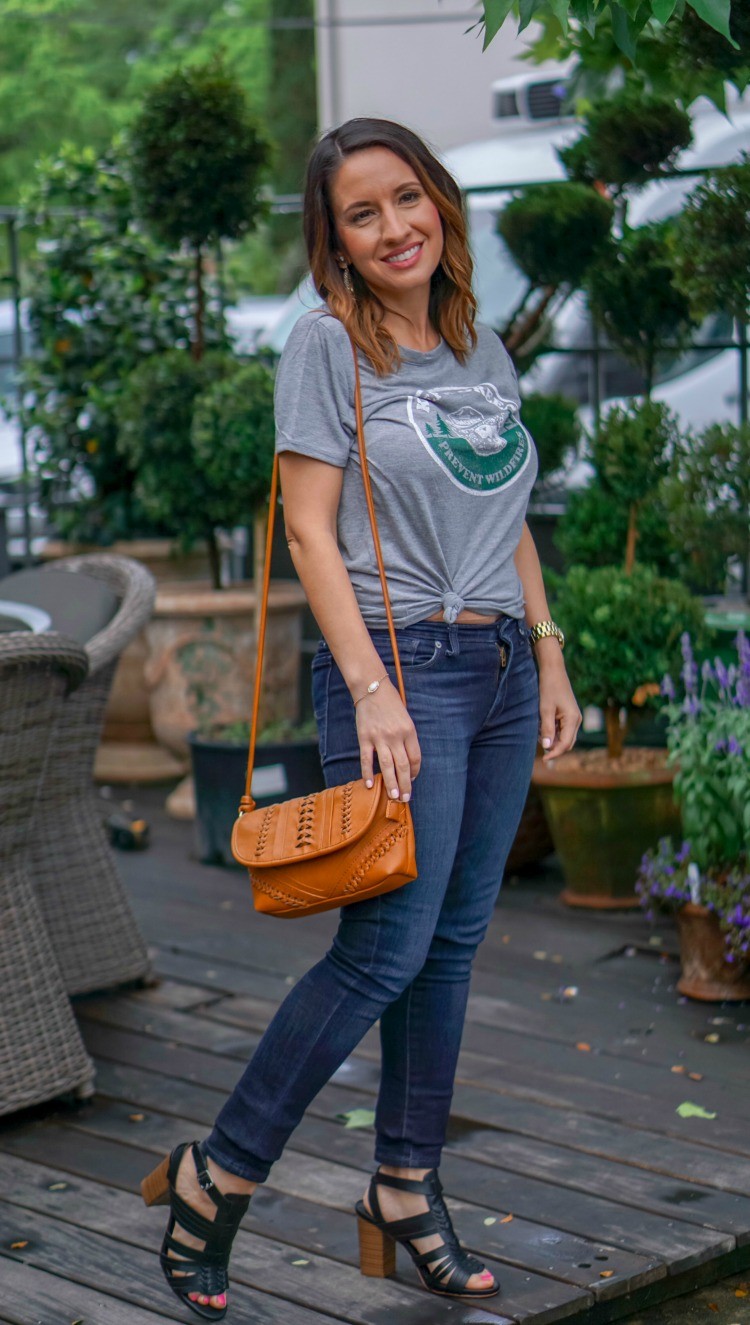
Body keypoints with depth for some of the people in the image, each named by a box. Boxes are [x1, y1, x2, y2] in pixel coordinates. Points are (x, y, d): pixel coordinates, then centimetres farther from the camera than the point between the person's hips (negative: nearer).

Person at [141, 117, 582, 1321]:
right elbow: (310, 529, -11)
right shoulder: (327, 344, -6)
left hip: (500, 670, 7)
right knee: (385, 950, -11)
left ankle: (406, 1188, 19)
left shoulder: (483, 348, 13)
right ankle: (216, 1176, 2)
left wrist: (549, 656, 14)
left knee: (454, 944, 9)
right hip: (401, 665, -7)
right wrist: (372, 688, -18)